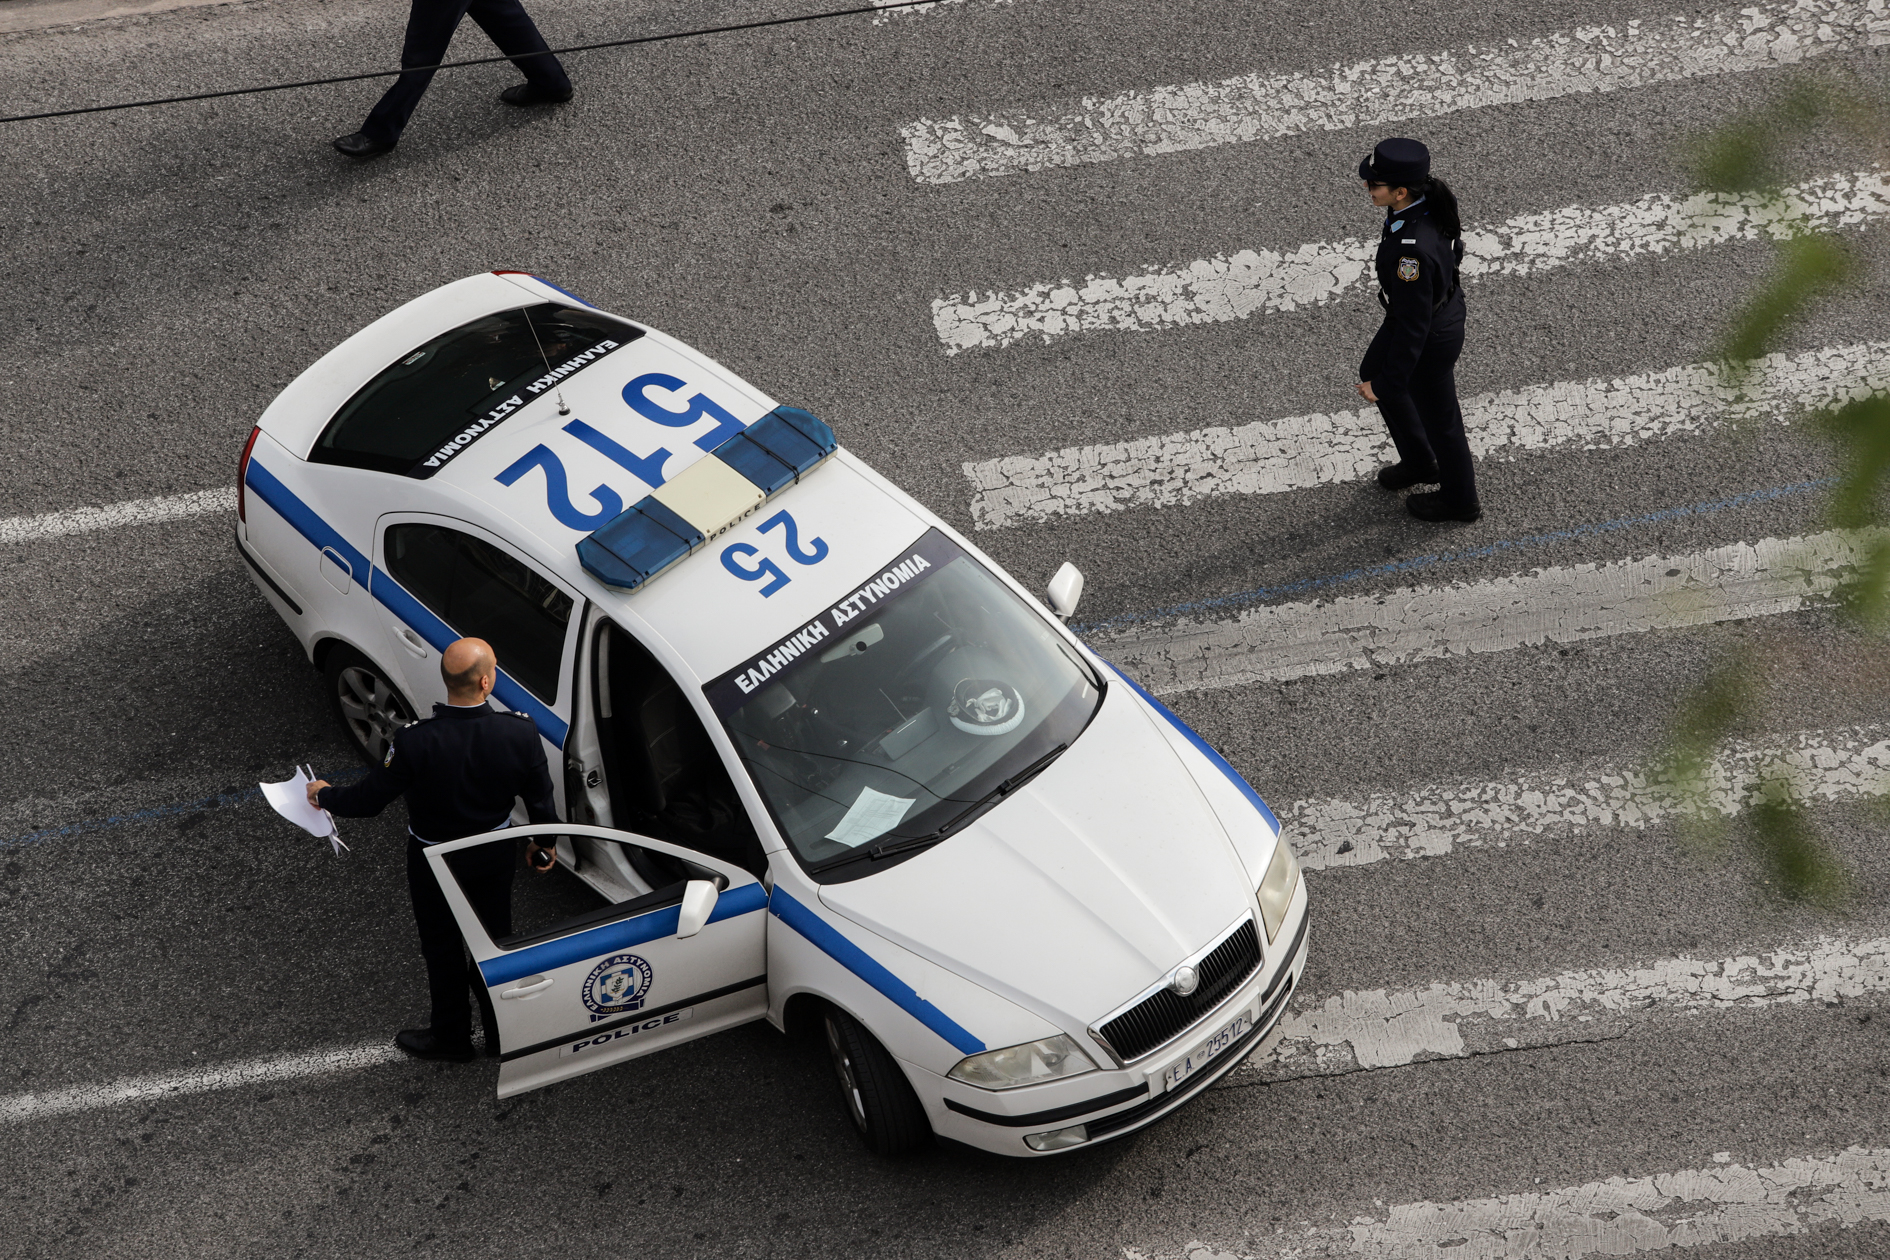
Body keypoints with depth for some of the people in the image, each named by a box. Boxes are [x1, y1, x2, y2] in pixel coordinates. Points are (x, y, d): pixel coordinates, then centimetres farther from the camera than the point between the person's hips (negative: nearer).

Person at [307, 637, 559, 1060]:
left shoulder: (415, 742, -32)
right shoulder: (521, 732, -25)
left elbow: (368, 800, -19)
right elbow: (540, 799, -9)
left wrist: (324, 795, 3)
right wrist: (545, 842, 12)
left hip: (435, 861, -3)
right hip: (495, 854, 3)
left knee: (443, 947, 20)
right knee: (495, 935, 26)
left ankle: (452, 1036, 41)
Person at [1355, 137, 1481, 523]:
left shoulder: (1411, 249, -42)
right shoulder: (1433, 199, -17)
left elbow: (1413, 325, -31)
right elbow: (1453, 249, 5)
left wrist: (1386, 382, -19)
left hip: (1432, 337, -9)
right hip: (1445, 302, 9)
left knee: (1437, 414, 18)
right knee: (1373, 373, 30)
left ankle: (1459, 498, 46)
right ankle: (1419, 463, 52)